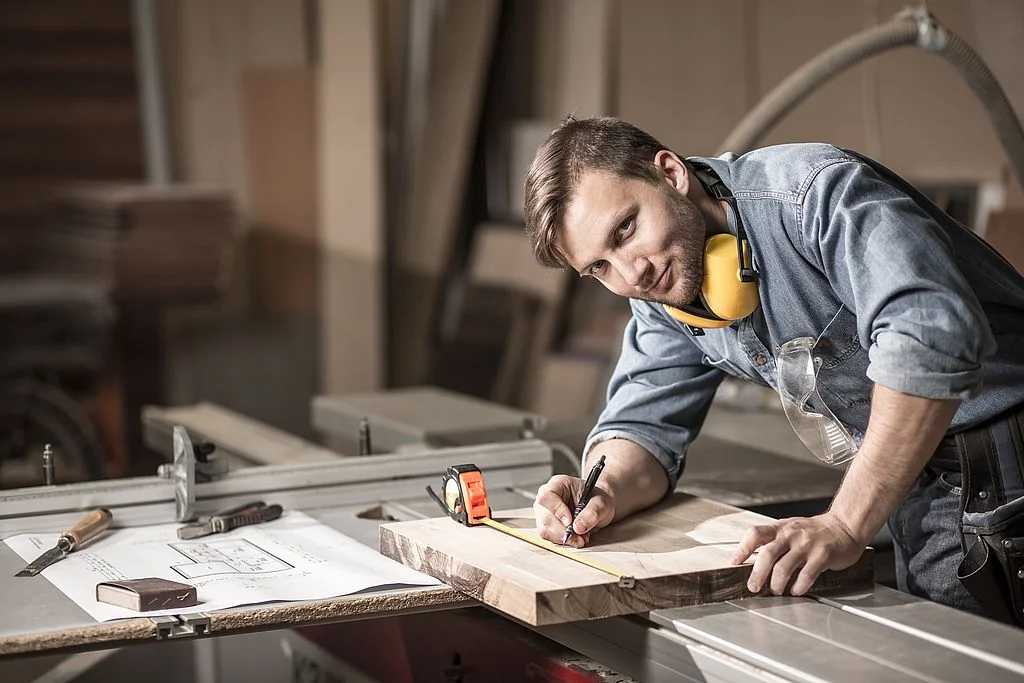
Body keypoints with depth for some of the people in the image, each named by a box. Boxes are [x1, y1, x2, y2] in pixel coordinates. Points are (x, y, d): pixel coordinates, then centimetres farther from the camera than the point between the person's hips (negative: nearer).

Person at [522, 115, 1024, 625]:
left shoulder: (816, 191, -24)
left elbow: (933, 335, -37)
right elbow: (643, 425, 8)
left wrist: (844, 526, -38)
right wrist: (604, 493, -17)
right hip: (919, 494, 7)